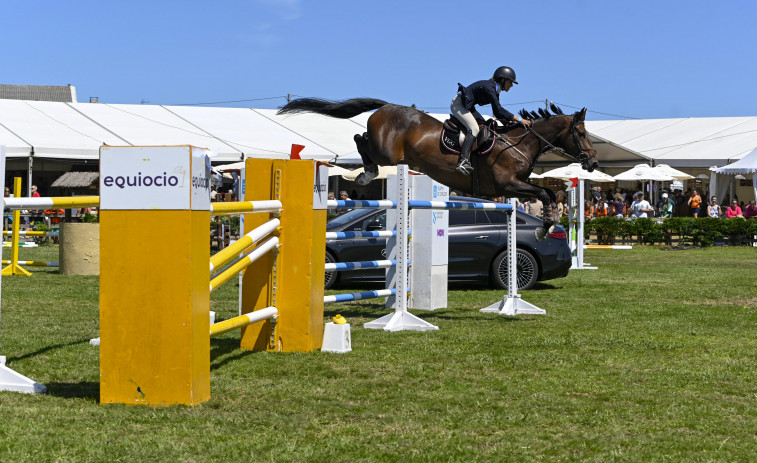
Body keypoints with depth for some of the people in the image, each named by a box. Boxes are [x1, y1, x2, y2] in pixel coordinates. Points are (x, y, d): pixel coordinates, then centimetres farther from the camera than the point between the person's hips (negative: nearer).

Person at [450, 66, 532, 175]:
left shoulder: (495, 90, 7)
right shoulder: (488, 87, -23)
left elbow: (498, 113, 12)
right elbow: (498, 111, -28)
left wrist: (510, 121, -2)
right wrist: (519, 119, -26)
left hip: (468, 106, 11)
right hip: (458, 104, -11)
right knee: (474, 129, -24)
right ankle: (463, 162, -36)